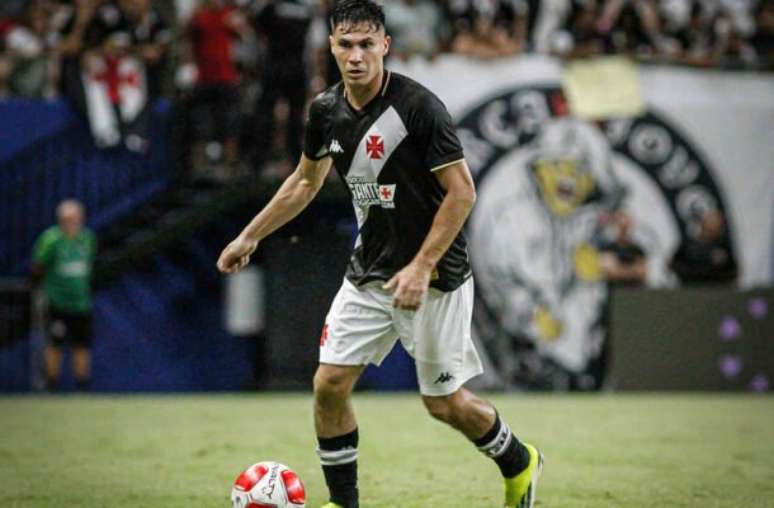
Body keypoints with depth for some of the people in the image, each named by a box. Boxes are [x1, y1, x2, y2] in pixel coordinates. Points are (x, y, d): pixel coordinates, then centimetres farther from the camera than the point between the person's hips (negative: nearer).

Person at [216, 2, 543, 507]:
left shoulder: (418, 105, -19)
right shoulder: (326, 110, 0)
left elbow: (462, 192, -19)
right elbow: (306, 181, 19)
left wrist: (421, 268, -23)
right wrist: (250, 237, 20)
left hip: (435, 275, -6)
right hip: (369, 272, 6)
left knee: (445, 402, 2)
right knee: (330, 385, -4)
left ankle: (519, 463, 30)